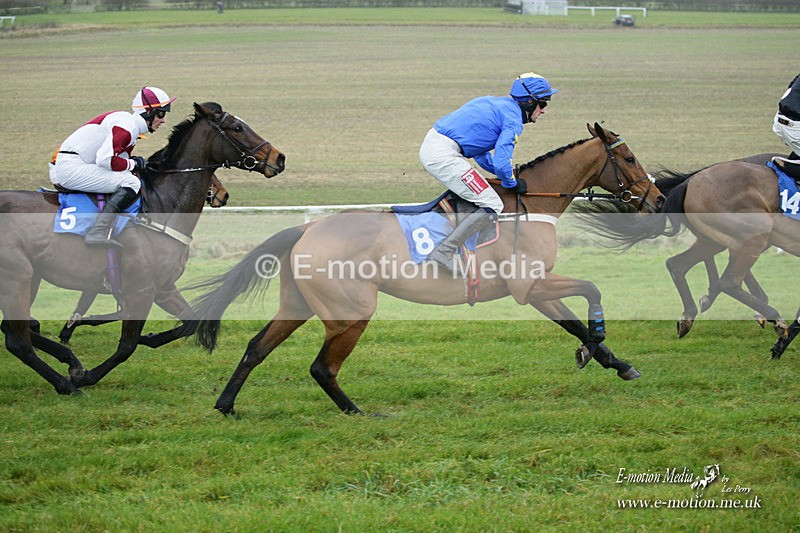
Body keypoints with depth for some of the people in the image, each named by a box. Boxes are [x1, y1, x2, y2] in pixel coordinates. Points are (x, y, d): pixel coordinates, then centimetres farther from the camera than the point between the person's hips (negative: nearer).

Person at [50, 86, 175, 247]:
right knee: (131, 182, -18)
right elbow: (105, 159, -23)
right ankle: (98, 233, -30)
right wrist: (133, 164, -9)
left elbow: (120, 160, 19)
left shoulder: (131, 126, 19)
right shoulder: (128, 125, -13)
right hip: (69, 166, -11)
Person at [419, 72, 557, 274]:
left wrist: (505, 172, 24)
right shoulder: (513, 119, -6)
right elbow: (501, 163, -14)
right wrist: (513, 184, 5)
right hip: (444, 156, -10)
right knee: (492, 206, -8)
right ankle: (445, 251, -13)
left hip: (430, 145, 10)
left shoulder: (496, 104, 23)